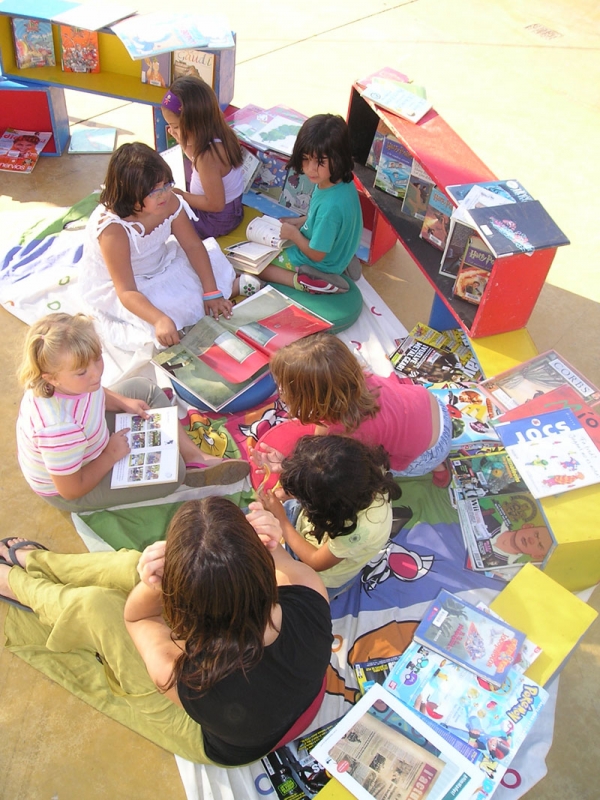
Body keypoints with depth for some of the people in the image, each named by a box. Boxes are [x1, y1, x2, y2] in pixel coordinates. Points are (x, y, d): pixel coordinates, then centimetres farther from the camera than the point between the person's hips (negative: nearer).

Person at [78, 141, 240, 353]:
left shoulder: (169, 203, -21)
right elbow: (126, 291, -36)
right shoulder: (112, 229, -36)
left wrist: (212, 292, -18)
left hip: (160, 265, 6)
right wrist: (159, 320, -52)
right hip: (113, 289, -6)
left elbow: (193, 245, -10)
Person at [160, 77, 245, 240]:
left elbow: (215, 204, -28)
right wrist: (182, 140, -1)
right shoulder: (218, 134, -7)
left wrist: (180, 195, -18)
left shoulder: (208, 155, -33)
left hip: (216, 220, -9)